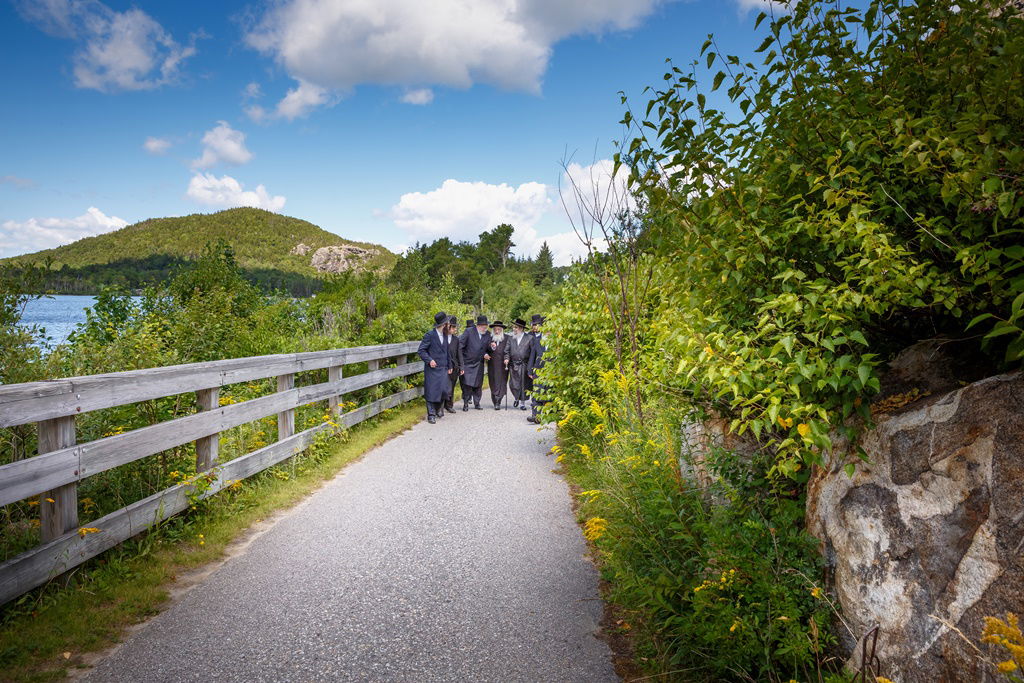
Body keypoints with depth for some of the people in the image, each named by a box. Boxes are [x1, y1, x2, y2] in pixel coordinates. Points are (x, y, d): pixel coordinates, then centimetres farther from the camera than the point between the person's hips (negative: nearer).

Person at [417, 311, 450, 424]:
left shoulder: (445, 336, 12)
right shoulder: (429, 335, -8)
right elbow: (421, 350, -6)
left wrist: (448, 366, 17)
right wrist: (429, 360, -17)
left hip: (443, 369, 6)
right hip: (432, 368, -5)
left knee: (444, 391, -1)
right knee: (431, 392, -4)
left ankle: (437, 411, 19)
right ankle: (431, 415, 3)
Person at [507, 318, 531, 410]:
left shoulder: (529, 338, 1)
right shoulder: (511, 338, 12)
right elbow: (507, 350, 9)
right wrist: (507, 358, -10)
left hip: (524, 365, -2)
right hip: (513, 365, 2)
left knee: (523, 384, 2)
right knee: (513, 384, -3)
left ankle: (522, 403, 14)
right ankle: (516, 398, 25)